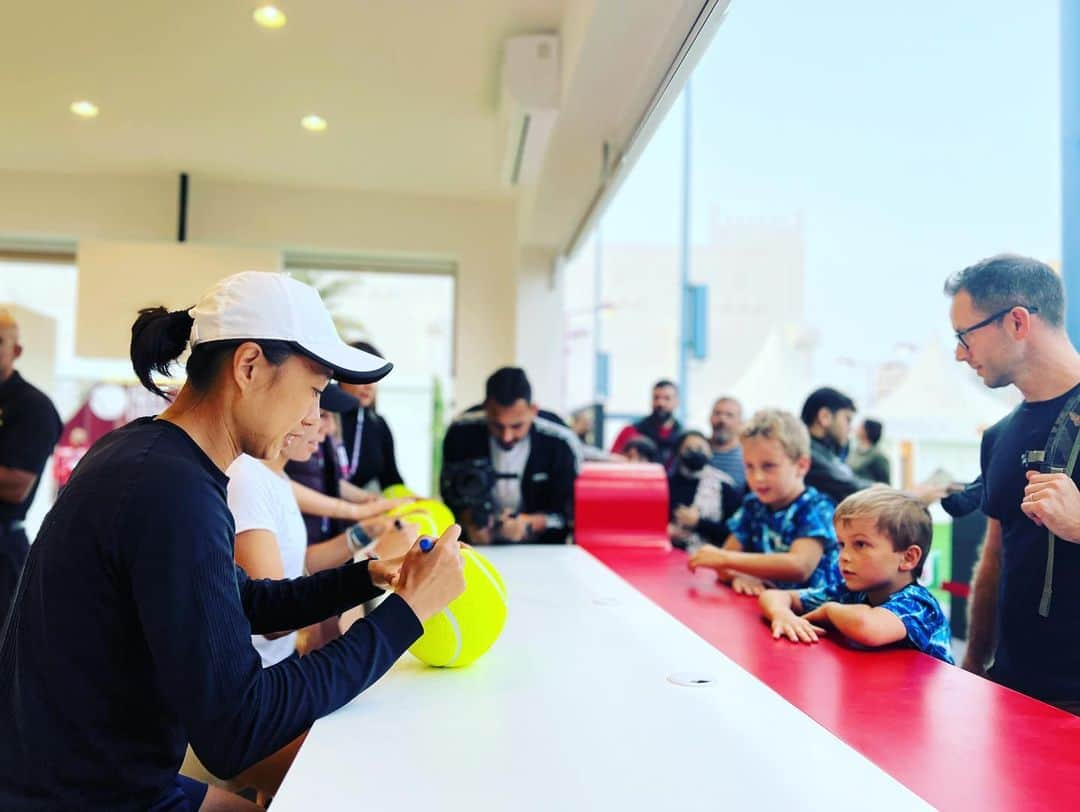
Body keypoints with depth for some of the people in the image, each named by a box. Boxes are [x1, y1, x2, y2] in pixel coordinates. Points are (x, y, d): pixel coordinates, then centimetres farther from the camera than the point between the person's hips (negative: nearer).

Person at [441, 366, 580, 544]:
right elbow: (452, 493, 1)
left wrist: (528, 524, -24)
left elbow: (567, 512, -7)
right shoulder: (461, 433, -11)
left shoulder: (559, 445, -15)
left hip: (537, 549, 0)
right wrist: (469, 522, -19)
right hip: (478, 543, 1)